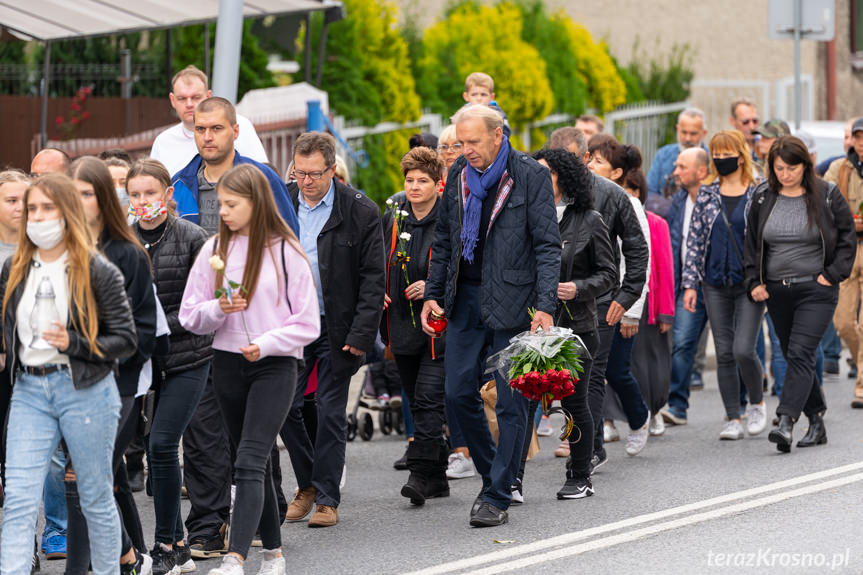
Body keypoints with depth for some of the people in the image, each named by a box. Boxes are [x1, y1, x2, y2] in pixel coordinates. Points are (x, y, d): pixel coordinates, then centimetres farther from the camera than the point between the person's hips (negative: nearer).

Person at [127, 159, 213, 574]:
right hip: (143, 361, 4)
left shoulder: (191, 237, -7)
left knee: (161, 444, -12)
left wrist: (159, 327, -15)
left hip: (187, 359, -4)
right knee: (157, 449, 6)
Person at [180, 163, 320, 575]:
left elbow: (307, 324, -4)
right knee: (254, 464, 13)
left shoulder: (285, 251, -5)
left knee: (250, 461, -16)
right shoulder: (214, 250, 5)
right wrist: (219, 309, -12)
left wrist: (266, 343, -17)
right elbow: (190, 316, 7)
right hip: (228, 365, 5)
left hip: (275, 365, -5)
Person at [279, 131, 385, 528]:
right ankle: (307, 485, 22)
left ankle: (327, 499, 11)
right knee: (285, 406, 2)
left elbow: (374, 277, -7)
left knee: (331, 412, 2)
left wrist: (361, 333, -13)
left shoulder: (360, 212, -7)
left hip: (337, 328, -3)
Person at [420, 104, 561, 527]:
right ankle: (492, 474, 23)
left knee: (510, 401, -2)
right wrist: (432, 295, 12)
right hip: (466, 298, 5)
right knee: (459, 390, 4)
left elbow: (547, 246, -8)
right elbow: (444, 241, 18)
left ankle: (498, 497, 4)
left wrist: (545, 306, -16)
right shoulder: (458, 175, 8)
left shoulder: (531, 177, -8)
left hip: (512, 301, -5)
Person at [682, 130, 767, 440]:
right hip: (715, 284, 3)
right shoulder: (706, 195, 7)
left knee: (743, 350, -12)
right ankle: (733, 418, 12)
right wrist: (690, 283, 2)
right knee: (724, 353, 3)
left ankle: (757, 402, 14)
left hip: (749, 284, -3)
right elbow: (694, 240, 9)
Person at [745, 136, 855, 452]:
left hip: (816, 291, -4)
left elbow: (847, 238, 4)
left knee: (800, 354, -17)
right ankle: (816, 422, 20)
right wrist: (754, 282, 6)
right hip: (776, 292, 4)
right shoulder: (763, 199, 7)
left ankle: (786, 421, -25)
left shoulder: (827, 196, -2)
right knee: (794, 357, 9)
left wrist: (832, 275, -6)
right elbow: (752, 243, 16)